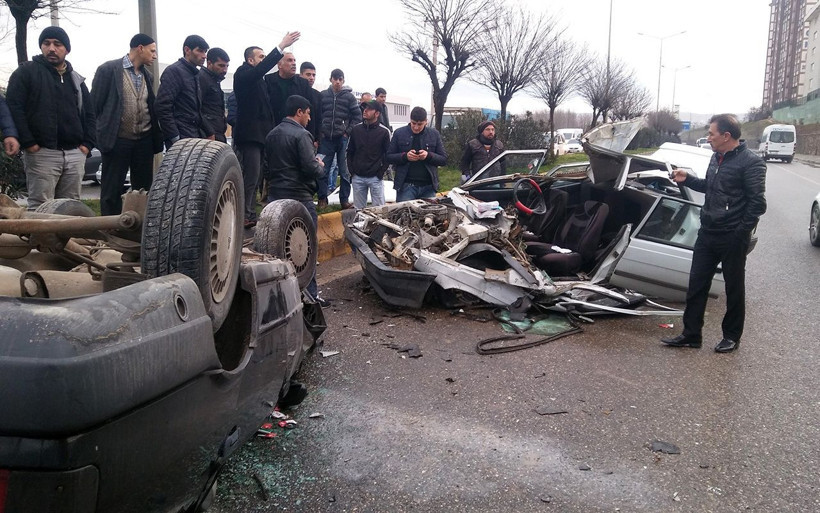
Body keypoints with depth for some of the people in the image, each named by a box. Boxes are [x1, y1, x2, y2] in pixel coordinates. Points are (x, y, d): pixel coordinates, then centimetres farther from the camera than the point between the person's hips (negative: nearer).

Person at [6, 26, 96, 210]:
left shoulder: (76, 79, 19)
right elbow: (14, 107, -5)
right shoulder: (26, 72, 3)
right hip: (42, 153, -4)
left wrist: (88, 143, 6)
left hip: (75, 154, 5)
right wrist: (28, 142, -13)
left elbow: (89, 114, 20)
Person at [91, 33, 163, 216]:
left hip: (144, 141, 6)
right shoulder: (108, 69, -5)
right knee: (111, 192, 1)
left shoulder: (148, 76, 13)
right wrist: (102, 134, -3)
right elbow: (95, 104, -4)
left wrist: (156, 138, 8)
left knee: (144, 190, 9)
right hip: (117, 140, -5)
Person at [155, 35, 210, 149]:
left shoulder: (195, 74, 19)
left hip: (198, 137, 8)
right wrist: (175, 139, -19)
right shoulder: (174, 71, -7)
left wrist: (208, 133, 14)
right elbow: (162, 107, -16)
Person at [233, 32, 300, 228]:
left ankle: (250, 215, 18)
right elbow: (262, 68, -26)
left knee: (254, 179, 12)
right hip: (249, 134, -9)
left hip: (259, 134, 9)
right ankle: (245, 217, -4)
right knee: (250, 178, -9)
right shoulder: (243, 73, -9)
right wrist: (281, 46, -29)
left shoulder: (258, 78, 19)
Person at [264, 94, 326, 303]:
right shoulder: (301, 135, -13)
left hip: (275, 196, 8)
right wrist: (321, 166, 1)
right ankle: (309, 294, 4)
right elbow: (311, 167, -19)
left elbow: (267, 168, 16)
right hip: (299, 197, -8)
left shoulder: (272, 135, 12)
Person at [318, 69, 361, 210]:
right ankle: (322, 199, 13)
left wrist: (348, 132, -4)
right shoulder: (323, 95, 6)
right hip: (326, 139, 1)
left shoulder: (349, 96, 3)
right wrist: (320, 132, 1)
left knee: (345, 171, 2)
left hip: (342, 139, -1)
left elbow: (357, 116, 3)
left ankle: (345, 199, 9)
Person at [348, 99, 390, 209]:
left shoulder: (384, 132, -4)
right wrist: (352, 171, 3)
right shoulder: (355, 129, 6)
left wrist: (381, 173, -6)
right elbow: (350, 152, 12)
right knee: (359, 209, 9)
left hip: (376, 178, -3)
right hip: (357, 177, 3)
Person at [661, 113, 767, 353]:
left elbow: (757, 203, -16)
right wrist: (687, 179, 12)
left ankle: (732, 337, 23)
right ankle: (691, 334, 17)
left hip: (732, 238, -8)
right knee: (696, 284, 8)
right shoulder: (717, 158, 11)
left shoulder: (750, 162, -15)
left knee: (734, 288, 8)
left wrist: (740, 233, -17)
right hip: (707, 234, 8)